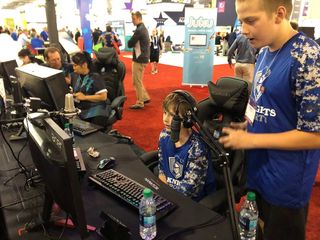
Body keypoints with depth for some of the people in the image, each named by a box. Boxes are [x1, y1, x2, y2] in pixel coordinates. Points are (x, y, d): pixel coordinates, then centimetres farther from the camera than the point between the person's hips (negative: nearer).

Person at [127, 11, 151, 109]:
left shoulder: (139, 30, -17)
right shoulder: (143, 28, 15)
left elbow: (130, 44, -17)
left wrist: (131, 41, 2)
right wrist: (134, 42, 4)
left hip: (139, 58, -10)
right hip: (143, 57, 10)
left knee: (137, 81, -2)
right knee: (137, 80, 18)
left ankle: (140, 103, 5)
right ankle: (145, 97, 23)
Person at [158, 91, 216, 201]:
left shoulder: (197, 148, -25)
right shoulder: (164, 136, -5)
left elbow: (190, 189, -21)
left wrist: (166, 180, -12)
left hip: (195, 200, -6)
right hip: (170, 192, 6)